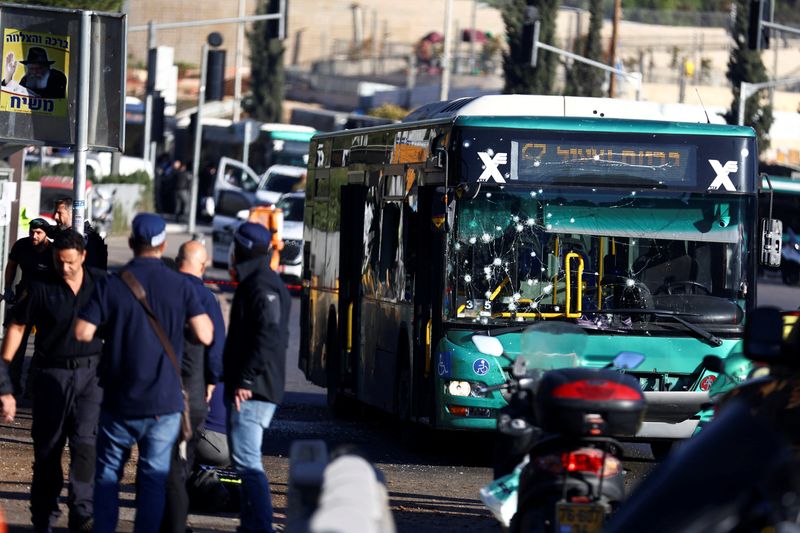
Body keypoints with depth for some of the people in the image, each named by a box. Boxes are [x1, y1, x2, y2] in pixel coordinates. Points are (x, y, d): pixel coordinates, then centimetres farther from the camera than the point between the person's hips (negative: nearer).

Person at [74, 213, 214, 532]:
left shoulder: (110, 285, -6)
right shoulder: (181, 287, -4)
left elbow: (83, 333, -11)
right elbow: (205, 336, -7)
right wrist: (200, 315, 14)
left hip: (119, 401, 0)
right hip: (164, 403, 0)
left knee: (107, 473, 13)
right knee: (154, 478, 4)